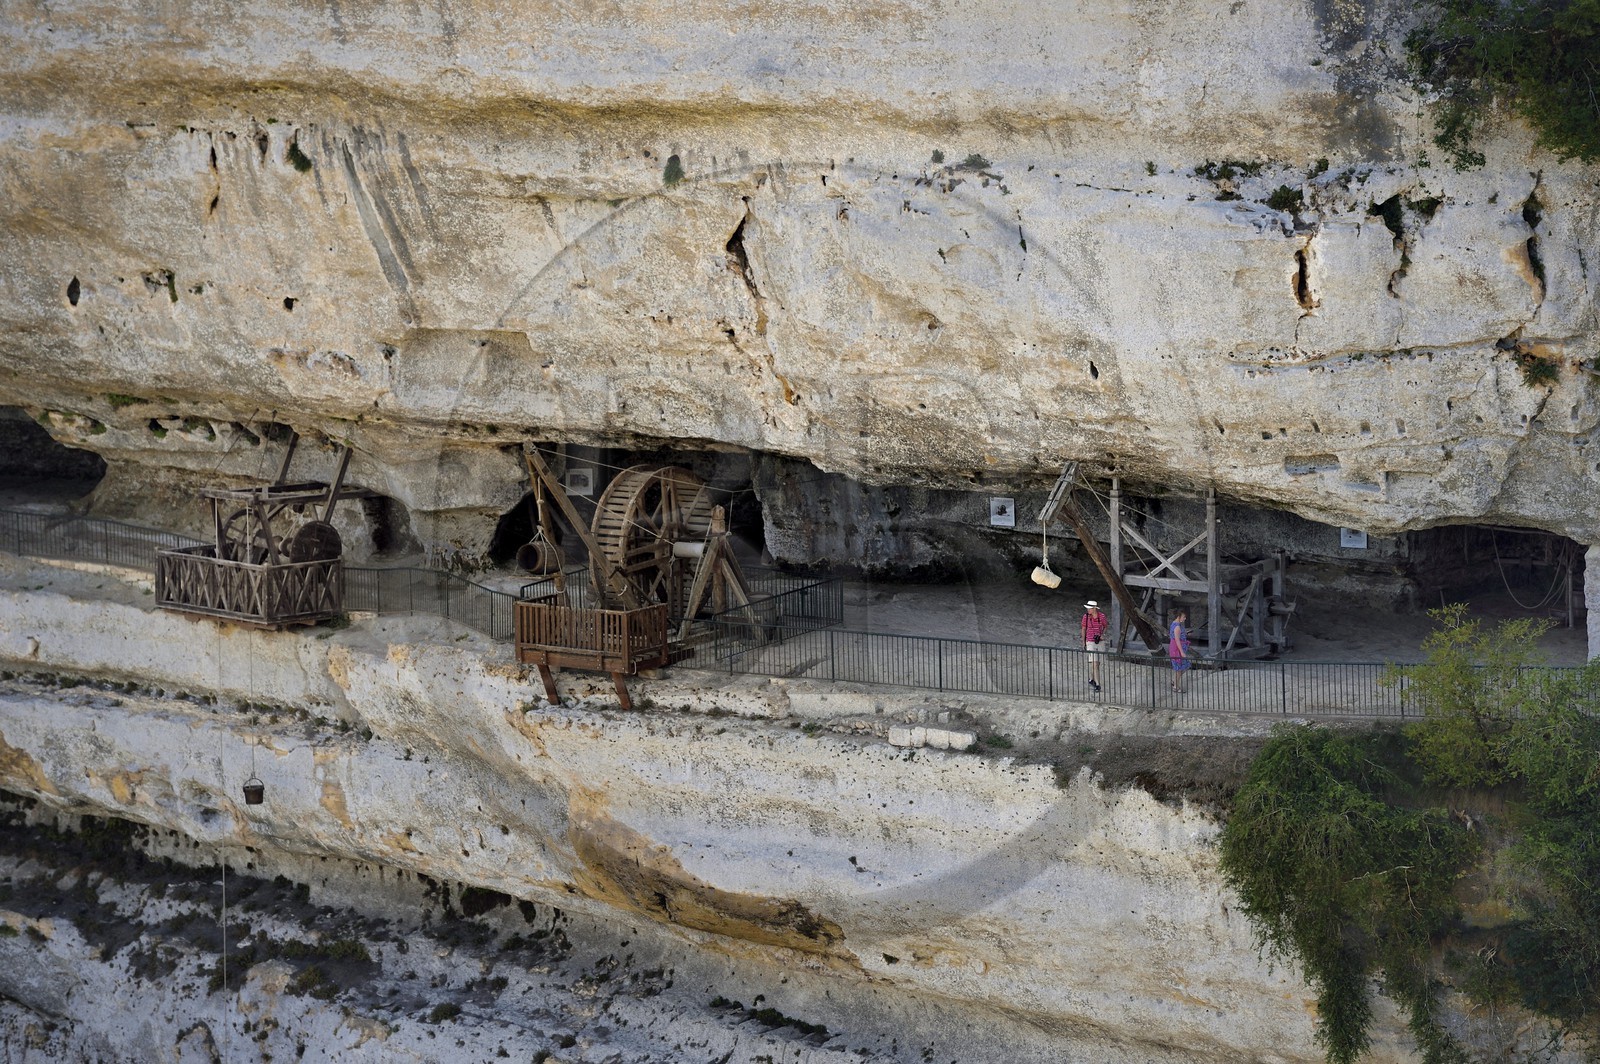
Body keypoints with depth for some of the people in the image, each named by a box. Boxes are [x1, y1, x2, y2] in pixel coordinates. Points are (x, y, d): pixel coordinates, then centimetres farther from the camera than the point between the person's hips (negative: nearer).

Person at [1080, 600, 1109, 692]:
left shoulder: (1102, 616, -7)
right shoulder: (1086, 617, -8)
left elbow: (1105, 626, 11)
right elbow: (1083, 629, 5)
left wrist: (1103, 634, -7)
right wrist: (1083, 642, 11)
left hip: (1100, 642, 2)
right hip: (1090, 643, -2)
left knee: (1096, 663, 15)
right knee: (1094, 663, -12)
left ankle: (1091, 679, 39)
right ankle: (1097, 684, -8)